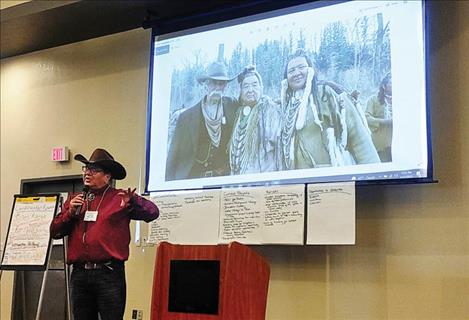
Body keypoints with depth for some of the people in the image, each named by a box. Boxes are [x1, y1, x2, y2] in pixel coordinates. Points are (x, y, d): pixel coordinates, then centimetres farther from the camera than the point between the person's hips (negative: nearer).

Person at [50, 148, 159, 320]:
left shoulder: (120, 198, 1)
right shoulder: (74, 199, 15)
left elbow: (152, 212, -5)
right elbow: (55, 232, 13)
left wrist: (133, 201, -23)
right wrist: (70, 212, -3)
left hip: (109, 274, -4)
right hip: (79, 273, 5)